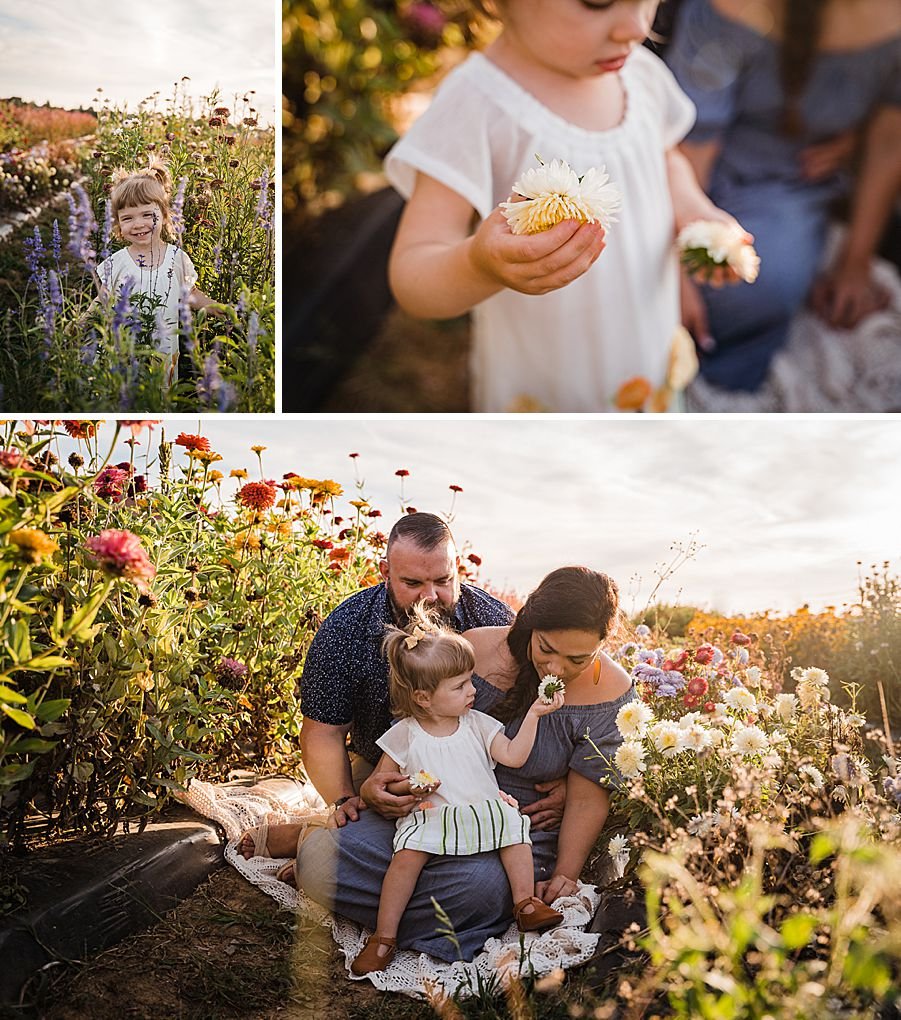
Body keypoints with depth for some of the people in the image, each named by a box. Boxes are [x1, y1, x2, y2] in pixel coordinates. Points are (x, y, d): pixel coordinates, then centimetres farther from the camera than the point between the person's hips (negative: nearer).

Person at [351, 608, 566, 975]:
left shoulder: (476, 724, 7)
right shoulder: (404, 735, -1)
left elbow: (513, 756, -1)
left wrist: (533, 714, -7)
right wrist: (409, 786, -14)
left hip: (483, 814, 3)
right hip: (428, 818, -3)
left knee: (513, 824, -25)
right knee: (408, 854, -30)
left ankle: (525, 904, -13)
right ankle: (384, 937, -20)